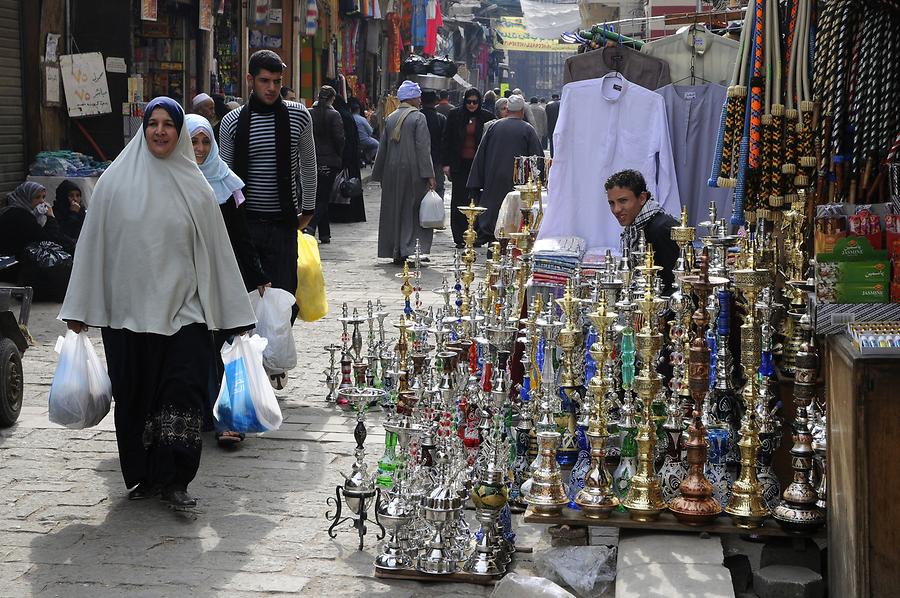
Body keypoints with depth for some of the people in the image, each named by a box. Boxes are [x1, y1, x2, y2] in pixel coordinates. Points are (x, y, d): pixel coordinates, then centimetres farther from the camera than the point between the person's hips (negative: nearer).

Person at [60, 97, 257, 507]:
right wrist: (79, 311, 2)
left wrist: (236, 315, 6)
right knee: (135, 396, 6)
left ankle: (174, 481, -1)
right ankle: (141, 476, 21)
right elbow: (93, 244, 3)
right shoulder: (116, 181, 1)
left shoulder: (195, 187, 3)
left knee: (183, 394, -9)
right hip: (127, 309, 0)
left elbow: (216, 250, 6)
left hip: (182, 310, 0)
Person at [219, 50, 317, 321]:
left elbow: (308, 165, 14)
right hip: (245, 222, 0)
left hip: (283, 223, 0)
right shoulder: (232, 122, 1)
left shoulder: (299, 116, 2)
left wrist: (307, 209, 17)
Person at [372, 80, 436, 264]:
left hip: (392, 173, 5)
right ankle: (408, 250, -7)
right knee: (413, 212, 1)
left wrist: (379, 175, 17)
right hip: (412, 171, -5)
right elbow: (423, 148, -14)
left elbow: (383, 147, 11)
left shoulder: (390, 118, 8)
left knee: (394, 211, 10)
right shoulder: (418, 118, -8)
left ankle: (396, 252, 11)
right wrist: (429, 175, -14)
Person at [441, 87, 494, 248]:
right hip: (459, 164, 1)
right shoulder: (455, 116, 3)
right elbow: (446, 140, 6)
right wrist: (446, 163, 0)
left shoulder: (486, 117, 2)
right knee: (459, 200, 0)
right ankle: (459, 237, 4)